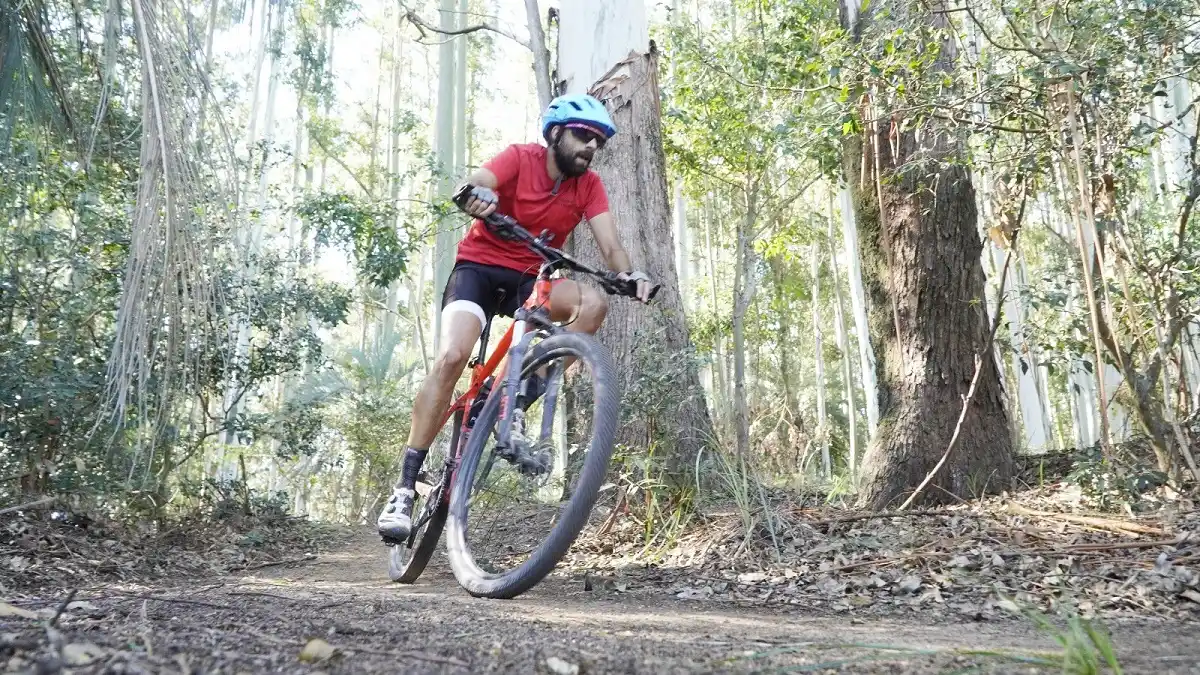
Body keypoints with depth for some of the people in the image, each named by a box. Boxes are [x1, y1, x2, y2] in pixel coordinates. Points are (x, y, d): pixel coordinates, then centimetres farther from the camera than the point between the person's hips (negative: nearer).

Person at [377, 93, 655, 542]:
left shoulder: (589, 185, -2)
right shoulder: (520, 158, -11)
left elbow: (609, 243, -13)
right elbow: (473, 185, -29)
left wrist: (629, 275, -35)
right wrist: (474, 196, -54)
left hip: (529, 280, 4)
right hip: (478, 266, -4)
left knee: (593, 302, -25)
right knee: (452, 357, -26)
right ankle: (405, 487, -21)